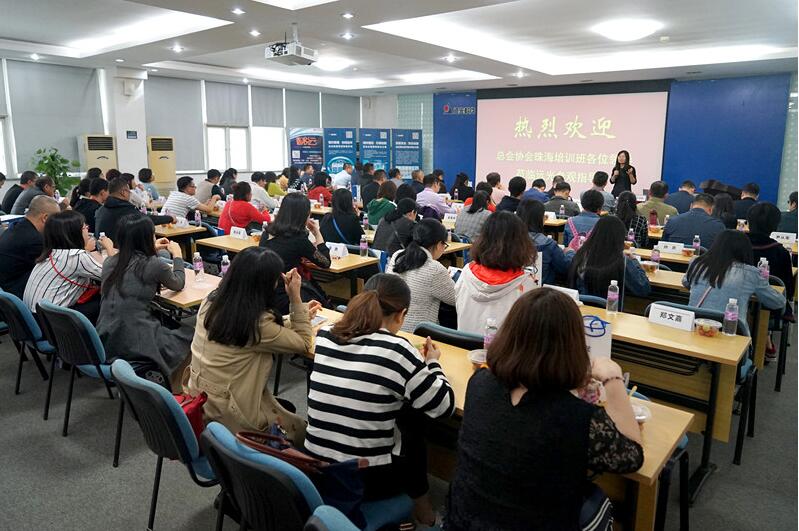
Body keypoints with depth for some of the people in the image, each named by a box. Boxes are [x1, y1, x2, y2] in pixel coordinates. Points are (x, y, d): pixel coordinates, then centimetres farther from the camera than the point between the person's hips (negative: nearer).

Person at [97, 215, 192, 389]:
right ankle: (174, 392, 29)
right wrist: (177, 255, 20)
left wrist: (152, 250, 29)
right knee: (190, 335, 17)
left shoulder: (110, 262, 5)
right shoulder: (154, 265, -13)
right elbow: (178, 284, 7)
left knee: (171, 325, 29)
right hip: (135, 345, -7)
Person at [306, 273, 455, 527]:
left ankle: (411, 497, 35)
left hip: (315, 468, 5)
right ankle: (418, 500, 37)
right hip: (366, 480, -5)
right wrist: (432, 363, 9)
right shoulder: (396, 350, -19)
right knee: (413, 416, 21)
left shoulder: (324, 336, -4)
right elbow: (444, 407, -8)